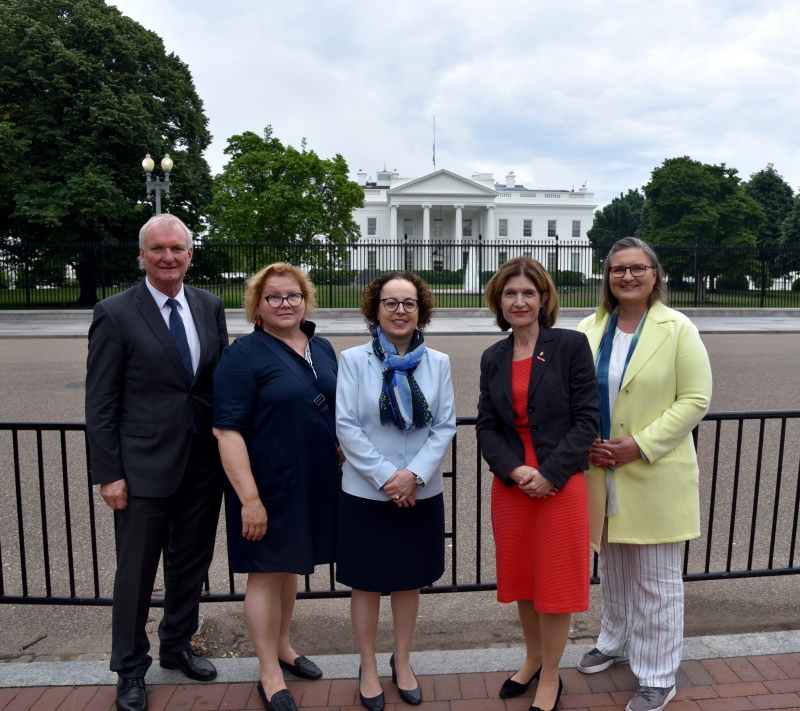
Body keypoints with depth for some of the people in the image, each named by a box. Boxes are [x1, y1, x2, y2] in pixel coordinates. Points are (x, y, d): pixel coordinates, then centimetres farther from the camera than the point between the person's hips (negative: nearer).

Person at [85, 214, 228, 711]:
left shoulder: (211, 307, 4)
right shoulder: (115, 314, -8)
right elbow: (101, 403, -8)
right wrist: (109, 474, -10)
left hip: (205, 463, 4)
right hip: (144, 465, -4)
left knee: (192, 563, 18)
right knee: (136, 573, 11)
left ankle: (177, 646, 41)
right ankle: (131, 669, 32)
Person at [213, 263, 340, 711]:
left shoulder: (322, 349, 7)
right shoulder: (244, 355, -13)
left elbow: (338, 412, 16)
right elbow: (228, 430, -17)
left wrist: (347, 464, 11)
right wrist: (249, 498, -21)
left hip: (313, 484, 6)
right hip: (267, 487, -6)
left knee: (291, 565, 20)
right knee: (266, 573, 7)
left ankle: (282, 647, 40)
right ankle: (270, 675, 23)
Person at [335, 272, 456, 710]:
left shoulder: (438, 362, 1)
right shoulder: (353, 360, -6)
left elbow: (445, 425, -2)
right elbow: (346, 426, -10)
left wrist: (414, 473, -15)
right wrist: (385, 477, -16)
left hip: (422, 492, 2)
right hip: (366, 493, -2)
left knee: (409, 580, 16)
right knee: (367, 583, 11)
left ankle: (402, 663, 36)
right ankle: (368, 668, 31)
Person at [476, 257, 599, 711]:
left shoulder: (571, 345, -7)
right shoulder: (493, 358, 5)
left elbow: (587, 419, -10)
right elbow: (487, 427, 3)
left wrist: (549, 473, -17)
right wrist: (515, 471, -12)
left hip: (561, 483, -4)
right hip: (510, 484, 4)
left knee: (555, 581, 8)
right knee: (522, 576, 17)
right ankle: (533, 658, 41)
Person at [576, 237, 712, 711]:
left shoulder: (677, 329, -8)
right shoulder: (590, 328, 3)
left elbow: (696, 399, -11)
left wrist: (640, 445, -17)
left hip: (655, 474, -4)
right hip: (601, 471, 4)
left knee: (657, 580, 7)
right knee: (613, 568, 20)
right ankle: (615, 642, 43)